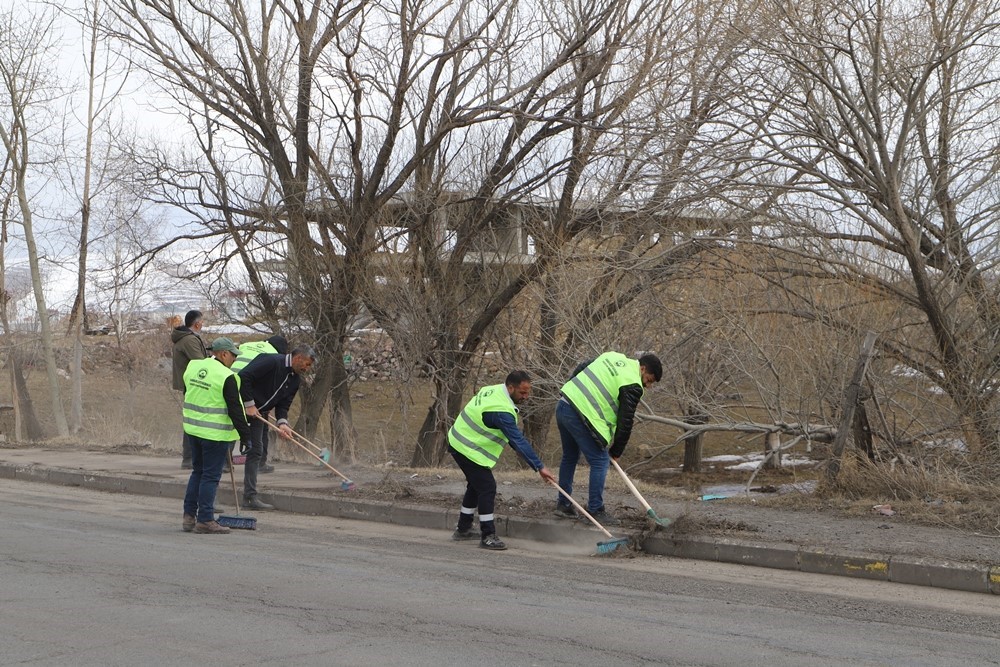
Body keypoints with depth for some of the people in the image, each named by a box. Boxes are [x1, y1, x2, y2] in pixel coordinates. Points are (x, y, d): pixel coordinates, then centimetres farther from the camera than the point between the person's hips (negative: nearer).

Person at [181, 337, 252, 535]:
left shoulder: (192, 367, 7)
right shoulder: (226, 377, -16)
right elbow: (235, 409, -16)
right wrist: (245, 435, -9)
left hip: (193, 429, 8)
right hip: (215, 434, -8)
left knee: (197, 472, 18)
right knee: (211, 476, -1)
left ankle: (189, 516, 19)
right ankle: (205, 520, 3)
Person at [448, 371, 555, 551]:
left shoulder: (494, 390, 2)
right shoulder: (501, 411, -29)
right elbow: (519, 441, -29)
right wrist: (539, 467, -26)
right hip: (468, 449, -11)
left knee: (476, 485, 20)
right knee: (487, 487, -9)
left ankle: (463, 529, 30)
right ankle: (488, 536, -5)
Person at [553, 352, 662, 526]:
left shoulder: (614, 356, 16)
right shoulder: (633, 385, -8)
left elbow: (581, 367, 23)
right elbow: (625, 423, -6)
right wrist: (616, 452, 5)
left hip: (563, 405, 9)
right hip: (581, 415, -9)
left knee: (570, 457, 22)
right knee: (600, 461, -1)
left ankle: (563, 505, 31)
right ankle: (596, 510, 2)